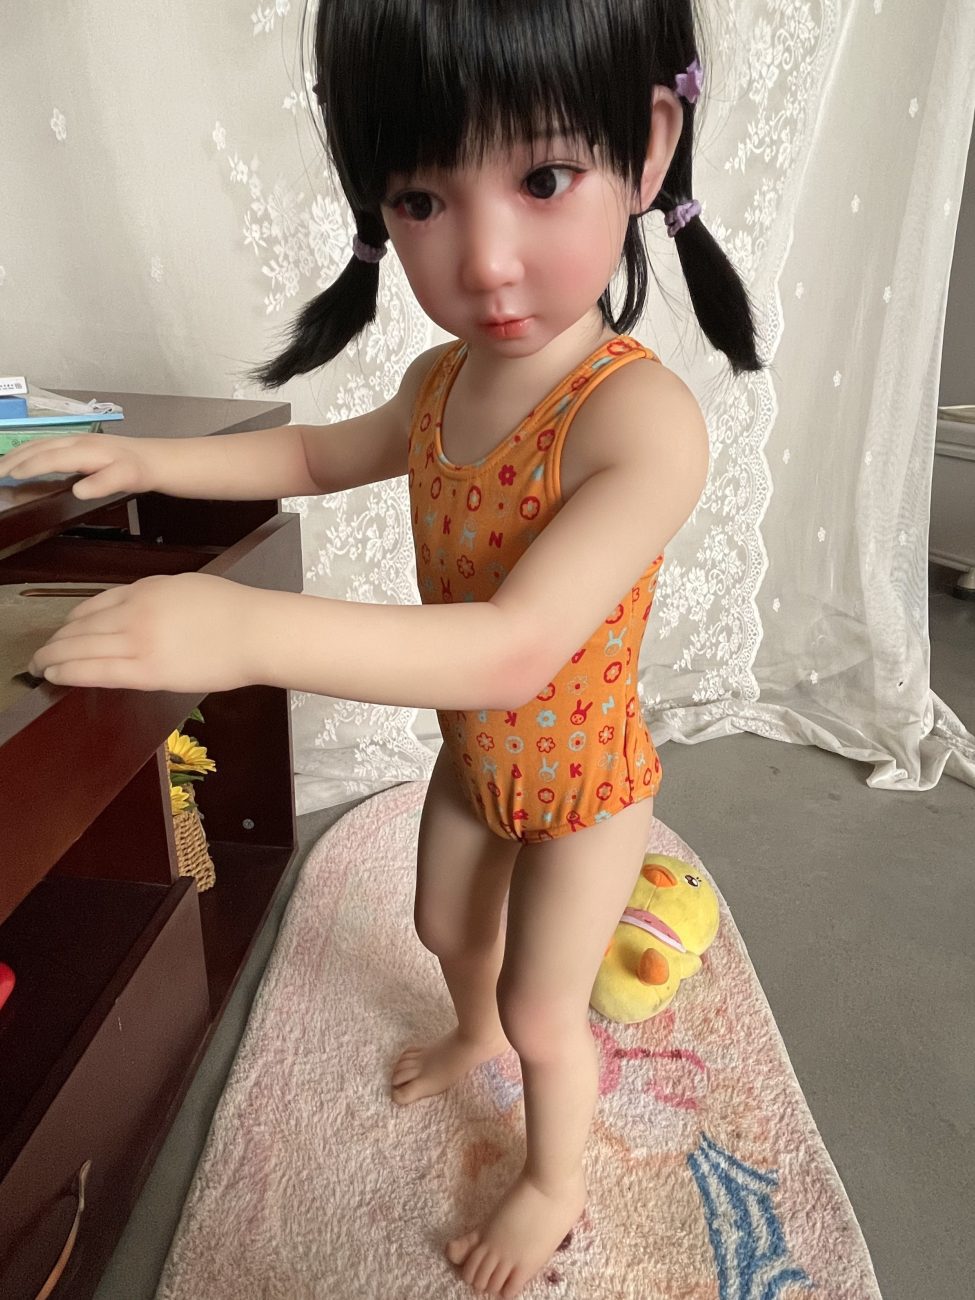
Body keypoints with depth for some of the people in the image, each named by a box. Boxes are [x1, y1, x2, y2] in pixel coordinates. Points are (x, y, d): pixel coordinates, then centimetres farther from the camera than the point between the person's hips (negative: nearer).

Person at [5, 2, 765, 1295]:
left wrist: (247, 629, -51)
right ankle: (473, 1034, 66)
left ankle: (556, 1183, 49)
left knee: (545, 1012, 15)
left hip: (582, 780, -6)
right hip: (473, 750, 7)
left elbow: (515, 649, -43)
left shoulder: (645, 419, -34)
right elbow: (320, 456, 8)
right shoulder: (441, 381, -10)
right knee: (446, 926, 30)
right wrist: (154, 457, -3)